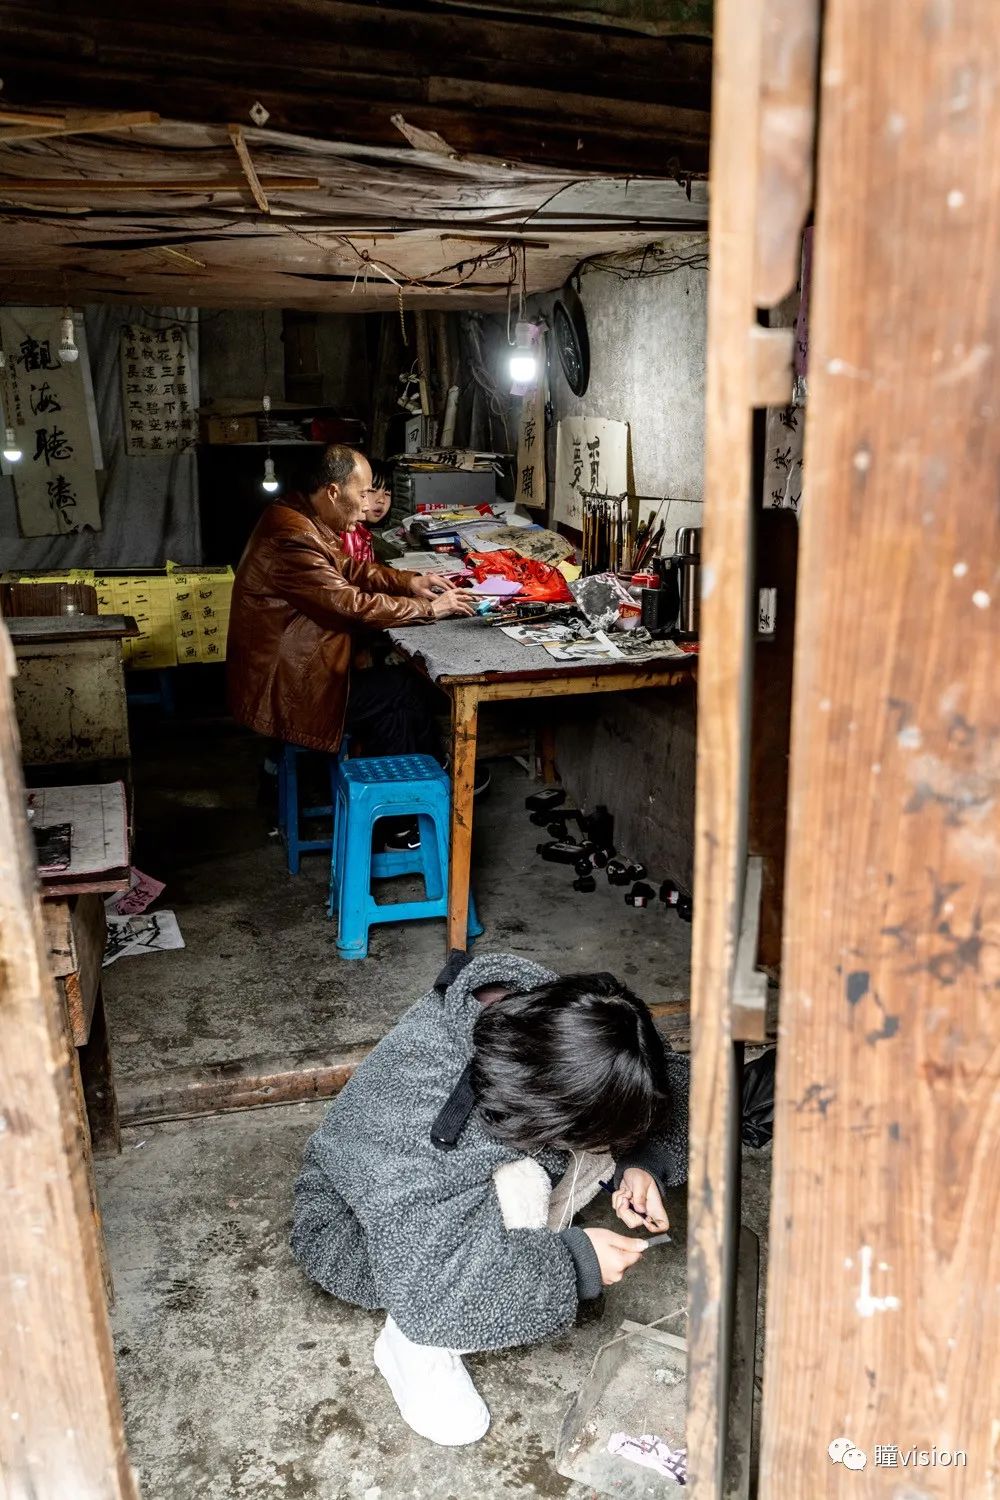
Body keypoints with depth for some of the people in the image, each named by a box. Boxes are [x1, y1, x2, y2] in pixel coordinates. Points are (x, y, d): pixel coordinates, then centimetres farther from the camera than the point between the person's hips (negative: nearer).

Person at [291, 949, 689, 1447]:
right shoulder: (416, 1100, -41)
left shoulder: (548, 1012, -24)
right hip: (356, 1223, -5)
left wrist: (639, 1160, -24)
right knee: (517, 1191, -35)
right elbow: (422, 1276, -40)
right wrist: (573, 1261, -34)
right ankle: (414, 1344, -10)